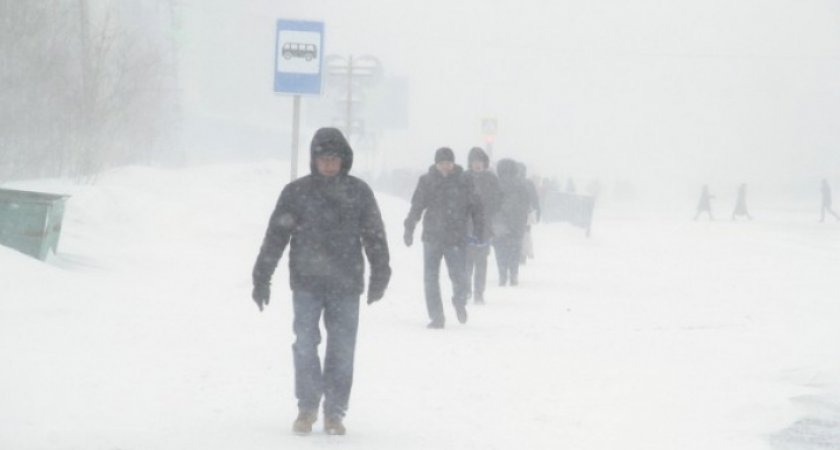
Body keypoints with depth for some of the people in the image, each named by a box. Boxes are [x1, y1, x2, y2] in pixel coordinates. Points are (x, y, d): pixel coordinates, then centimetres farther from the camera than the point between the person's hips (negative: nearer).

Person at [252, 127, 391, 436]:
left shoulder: (358, 192, 4)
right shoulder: (297, 192, 2)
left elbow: (375, 237, 8)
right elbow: (275, 237, 4)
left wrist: (380, 276, 3)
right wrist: (261, 278, 2)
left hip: (346, 284, 0)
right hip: (307, 283, 0)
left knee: (342, 350, 1)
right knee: (305, 346, -4)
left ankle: (335, 412, 12)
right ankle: (307, 407, 11)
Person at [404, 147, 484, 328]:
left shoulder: (462, 182, 3)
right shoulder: (426, 181, 3)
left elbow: (475, 207, 7)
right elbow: (416, 207, 6)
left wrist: (479, 230, 2)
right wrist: (409, 229, 1)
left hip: (457, 238, -1)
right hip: (432, 236, 1)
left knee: (459, 276, -6)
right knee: (431, 278, -1)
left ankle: (459, 303, 25)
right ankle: (436, 317, 9)